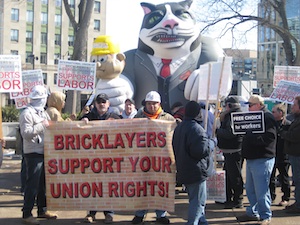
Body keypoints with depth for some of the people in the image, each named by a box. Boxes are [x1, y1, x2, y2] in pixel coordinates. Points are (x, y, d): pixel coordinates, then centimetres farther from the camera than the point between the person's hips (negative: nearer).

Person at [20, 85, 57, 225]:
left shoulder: (43, 113, 15)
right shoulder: (27, 113, -12)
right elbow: (26, 134, -19)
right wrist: (42, 125, -20)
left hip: (44, 153, 9)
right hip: (33, 154, -8)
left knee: (43, 183, 14)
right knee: (32, 184, -6)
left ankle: (42, 210, 25)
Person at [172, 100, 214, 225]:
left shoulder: (178, 127, 12)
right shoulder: (196, 128, -18)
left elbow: (175, 148, 19)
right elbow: (200, 150, -24)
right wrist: (210, 143, -7)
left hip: (183, 171, 9)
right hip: (196, 171, -9)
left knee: (195, 199, 21)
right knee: (198, 201, -2)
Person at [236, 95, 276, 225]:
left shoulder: (267, 117, -12)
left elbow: (269, 137, -24)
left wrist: (252, 137, -27)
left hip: (262, 160, -10)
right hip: (251, 158, 10)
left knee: (261, 191, -6)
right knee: (250, 189, 16)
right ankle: (253, 213, 28)